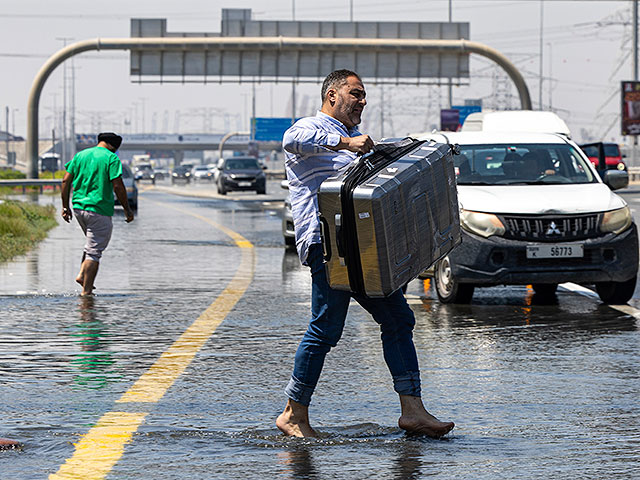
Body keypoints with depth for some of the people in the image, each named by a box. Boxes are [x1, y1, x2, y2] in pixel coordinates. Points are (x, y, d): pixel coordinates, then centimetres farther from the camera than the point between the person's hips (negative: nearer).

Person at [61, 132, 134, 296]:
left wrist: (65, 206, 12)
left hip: (79, 207, 6)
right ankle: (86, 291, -2)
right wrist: (127, 209, -4)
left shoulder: (80, 155, 11)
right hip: (99, 210, -6)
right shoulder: (111, 158, -6)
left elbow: (66, 180, 7)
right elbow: (118, 186, -13)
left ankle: (82, 274, 10)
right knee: (94, 251, -1)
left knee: (92, 244, 26)